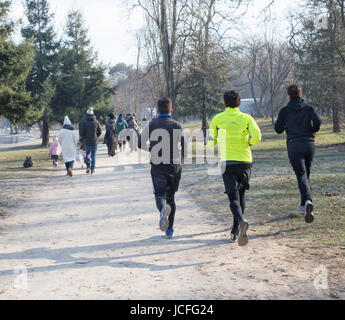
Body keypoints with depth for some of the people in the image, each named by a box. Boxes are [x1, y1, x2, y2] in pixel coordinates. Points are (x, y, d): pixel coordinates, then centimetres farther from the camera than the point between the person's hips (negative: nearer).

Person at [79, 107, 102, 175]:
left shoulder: (84, 122, -7)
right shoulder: (96, 122, -3)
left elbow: (81, 133, -8)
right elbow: (100, 131, 2)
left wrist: (81, 140, 7)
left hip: (87, 141, 0)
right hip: (94, 141, 0)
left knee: (87, 154, 17)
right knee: (93, 155, 8)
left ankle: (88, 166, 0)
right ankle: (93, 169, 5)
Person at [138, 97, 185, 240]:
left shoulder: (151, 125, 2)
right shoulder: (177, 126, -3)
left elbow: (140, 144, 8)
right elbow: (185, 146, -9)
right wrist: (182, 158, 12)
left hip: (157, 166, 0)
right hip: (174, 165, 0)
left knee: (160, 194, -1)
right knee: (170, 196, 14)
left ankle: (163, 208, -38)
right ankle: (169, 229, 16)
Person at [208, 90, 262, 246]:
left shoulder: (217, 119, 3)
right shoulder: (247, 118, 4)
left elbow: (211, 141, 4)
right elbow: (257, 137, -10)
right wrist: (248, 143, 10)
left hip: (227, 162, -1)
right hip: (245, 161, 1)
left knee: (233, 198, -5)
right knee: (241, 195, 15)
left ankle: (241, 221, -35)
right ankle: (235, 232, 19)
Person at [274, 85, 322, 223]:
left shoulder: (284, 111, 2)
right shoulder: (309, 108, 4)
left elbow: (278, 129, 1)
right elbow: (317, 121, -11)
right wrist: (313, 130, 9)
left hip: (294, 145, -2)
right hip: (309, 144, 2)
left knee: (301, 175, -8)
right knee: (306, 174, 17)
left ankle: (308, 200, -33)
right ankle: (303, 206, 21)